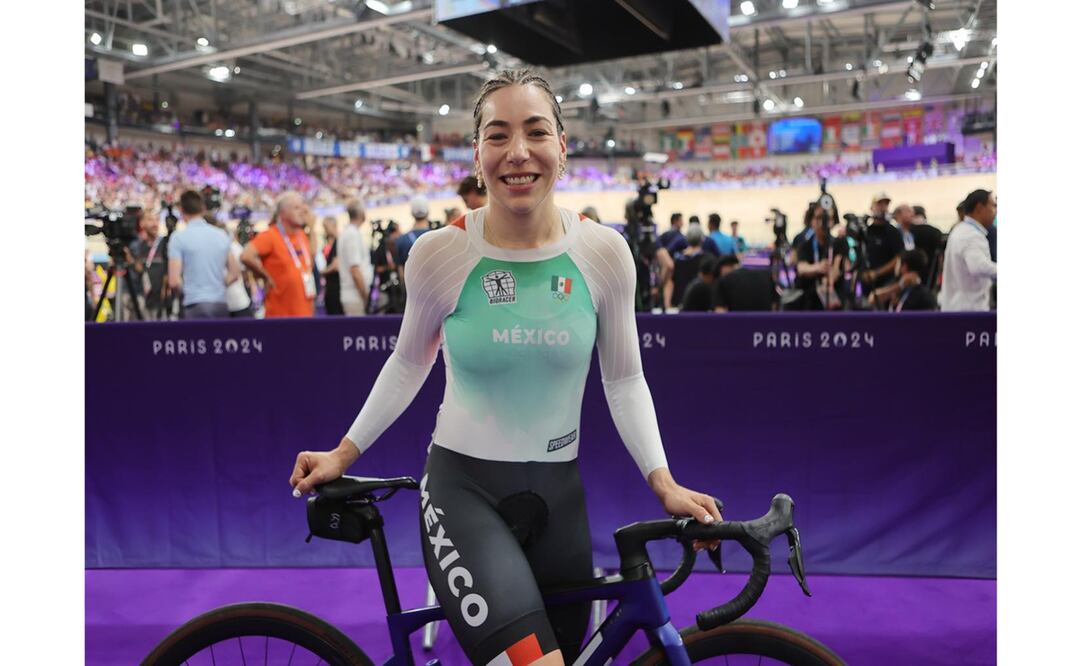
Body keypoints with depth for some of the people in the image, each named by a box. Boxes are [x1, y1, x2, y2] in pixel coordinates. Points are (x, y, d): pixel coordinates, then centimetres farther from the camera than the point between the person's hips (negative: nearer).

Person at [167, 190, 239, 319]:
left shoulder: (179, 237, -4)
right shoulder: (222, 235, 9)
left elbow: (174, 282, -8)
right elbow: (234, 274, 14)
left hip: (196, 305, -4)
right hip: (220, 305, 5)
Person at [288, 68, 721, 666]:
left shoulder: (603, 252, -6)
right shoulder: (439, 253, -9)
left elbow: (624, 381, 3)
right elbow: (409, 364, 6)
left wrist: (662, 480, -6)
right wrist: (345, 453, 6)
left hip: (558, 494, 3)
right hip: (463, 489, -3)